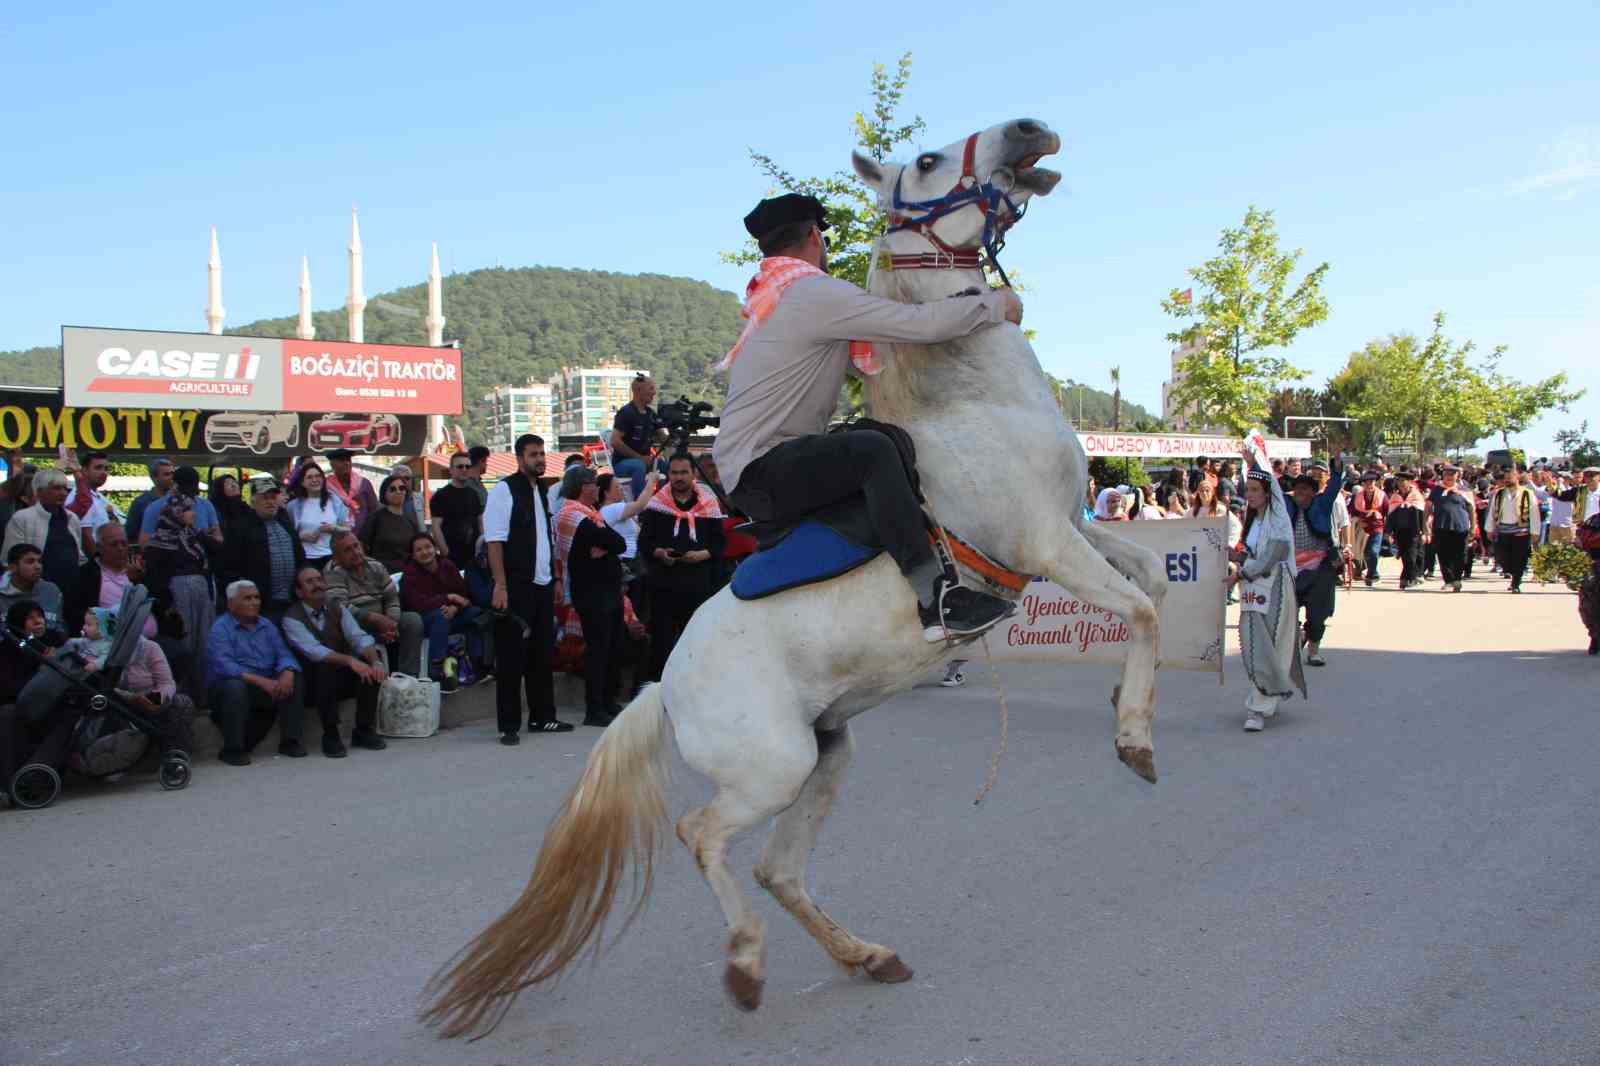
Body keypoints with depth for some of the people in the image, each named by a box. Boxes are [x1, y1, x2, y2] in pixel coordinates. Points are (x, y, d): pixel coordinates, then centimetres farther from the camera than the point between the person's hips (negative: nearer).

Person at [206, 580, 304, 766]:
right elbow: (223, 665, -22)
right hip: (228, 687, -5)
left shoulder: (267, 625, 11)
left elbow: (283, 654, 1)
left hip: (265, 686, 5)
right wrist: (261, 681, -32)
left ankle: (290, 741, -7)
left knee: (293, 680, -18)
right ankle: (232, 749, -22)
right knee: (235, 686, -36)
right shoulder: (220, 628, -8)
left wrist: (287, 673, -24)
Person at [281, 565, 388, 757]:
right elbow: (314, 650, -26)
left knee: (370, 667, -21)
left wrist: (376, 661, -29)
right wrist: (349, 660, -41)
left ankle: (364, 730, -11)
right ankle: (330, 735, -23)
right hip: (311, 682, -5)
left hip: (342, 676, 5)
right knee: (326, 666, -35)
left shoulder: (337, 610, 6)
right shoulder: (292, 618, -11)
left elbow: (359, 637, -8)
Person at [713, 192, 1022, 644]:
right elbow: (923, 324, -18)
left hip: (750, 470, 11)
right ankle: (936, 601, -38)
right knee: (872, 450, -31)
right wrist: (997, 304, -3)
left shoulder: (772, 299, 20)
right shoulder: (816, 294, -13)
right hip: (762, 473, -11)